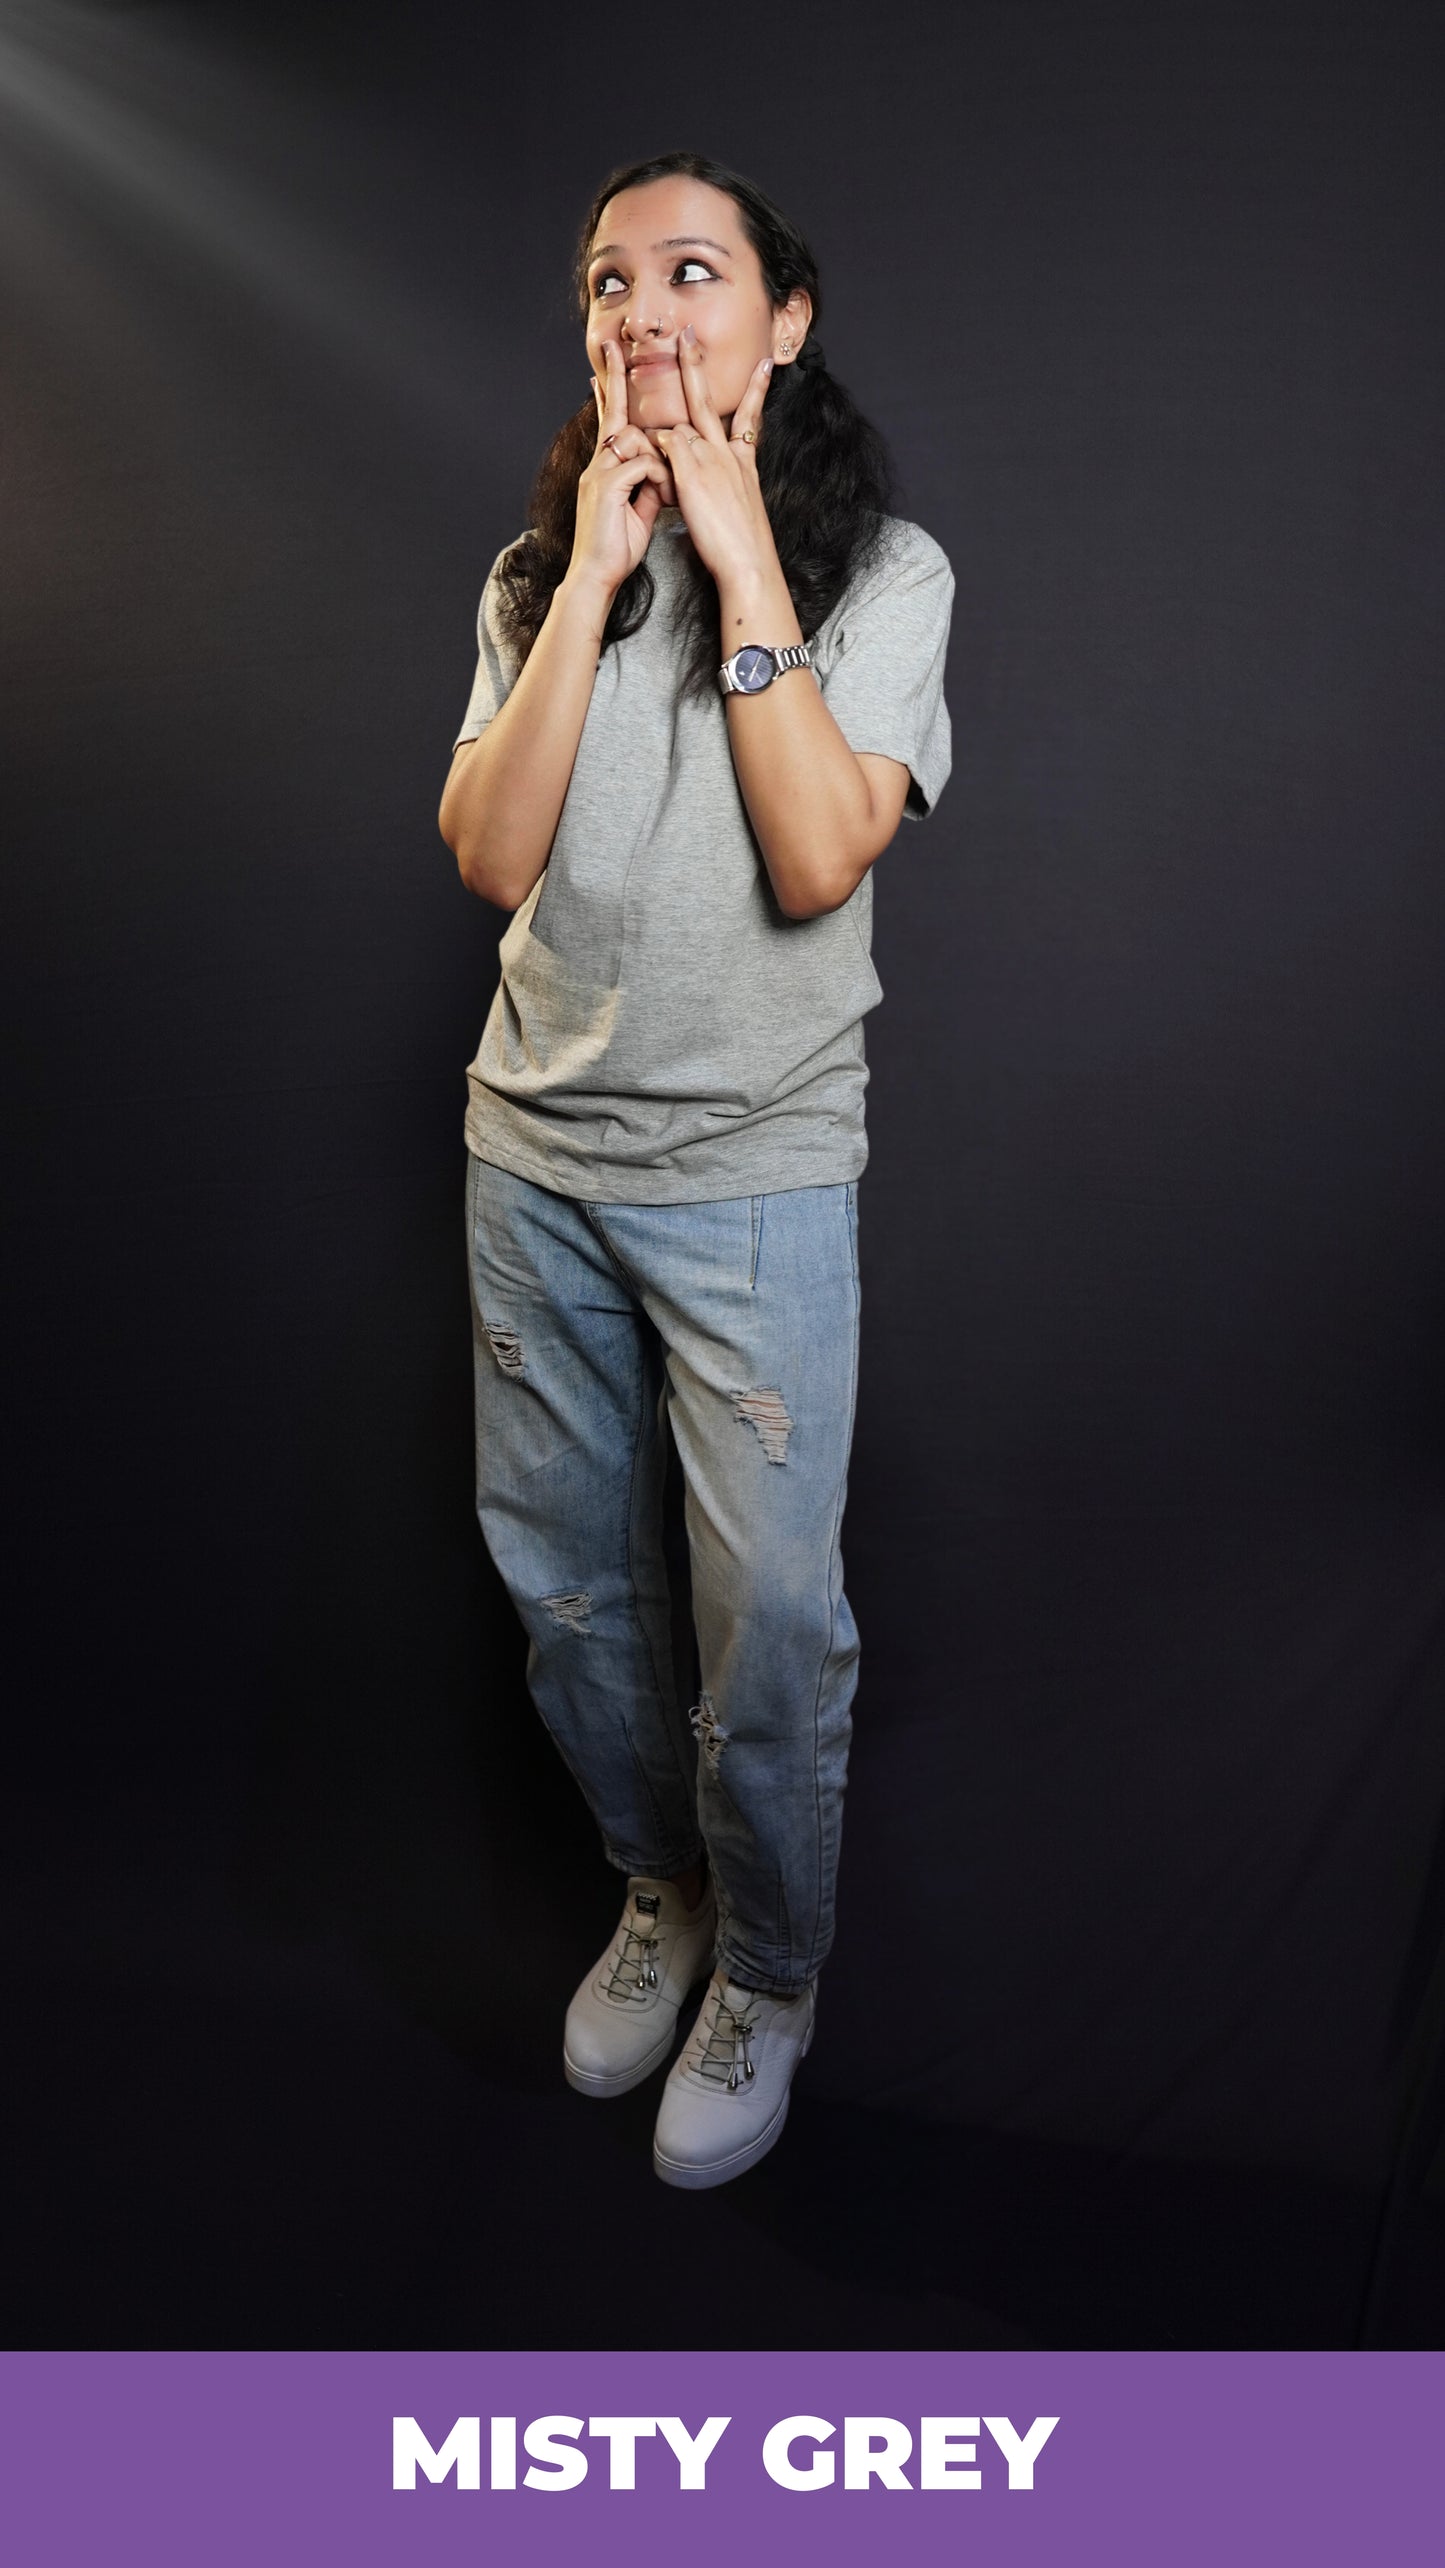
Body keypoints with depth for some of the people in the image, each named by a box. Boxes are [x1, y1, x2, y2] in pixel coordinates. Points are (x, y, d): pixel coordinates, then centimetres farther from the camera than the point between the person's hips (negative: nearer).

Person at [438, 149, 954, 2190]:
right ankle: (662, 1893, 40)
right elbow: (491, 859, -8)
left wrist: (741, 561, -15)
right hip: (536, 1156, 4)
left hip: (756, 1175, -4)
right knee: (565, 1582, 15)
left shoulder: (883, 570, -3)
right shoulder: (538, 573, 7)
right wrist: (597, 577, -11)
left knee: (769, 1617, 2)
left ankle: (770, 1974, 28)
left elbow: (818, 860, -18)